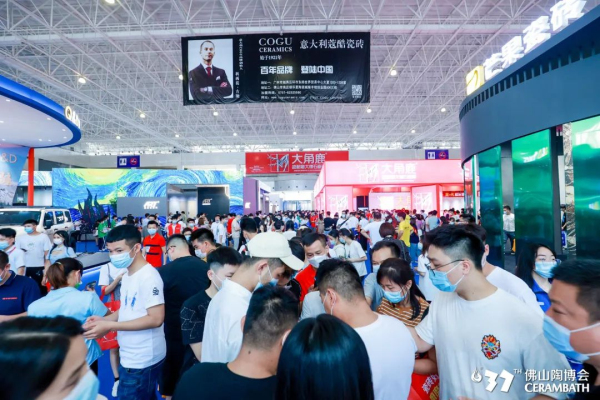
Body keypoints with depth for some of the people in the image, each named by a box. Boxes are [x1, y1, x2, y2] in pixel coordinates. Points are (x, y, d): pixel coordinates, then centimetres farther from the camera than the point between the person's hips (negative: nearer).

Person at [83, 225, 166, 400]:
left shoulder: (149, 276, -22)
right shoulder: (127, 275, 6)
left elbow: (156, 318, -25)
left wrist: (109, 326, -22)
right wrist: (103, 319, -3)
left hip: (142, 360, -8)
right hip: (130, 356, 8)